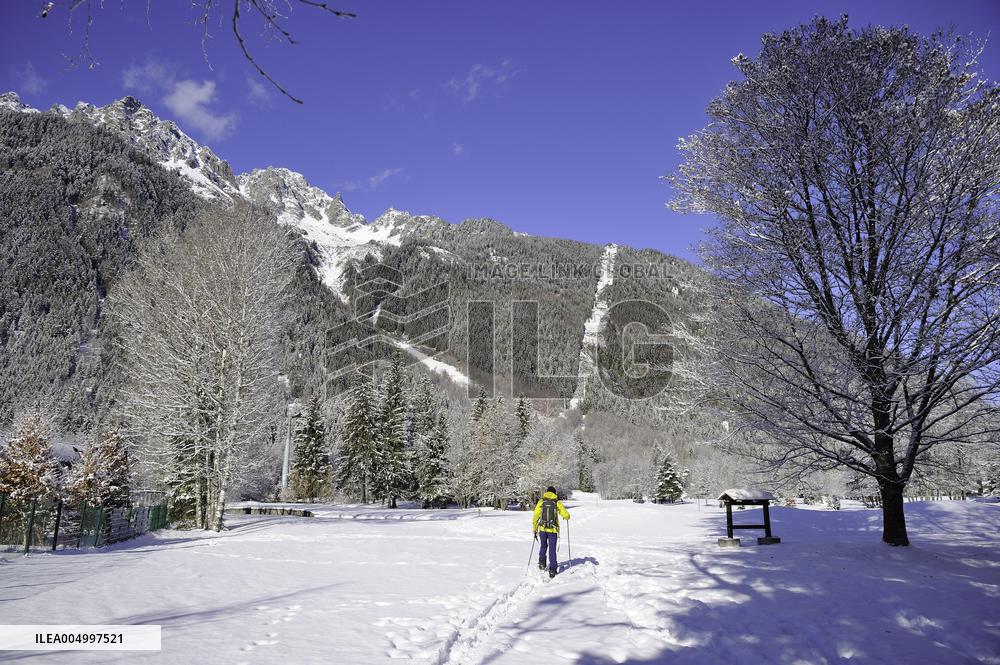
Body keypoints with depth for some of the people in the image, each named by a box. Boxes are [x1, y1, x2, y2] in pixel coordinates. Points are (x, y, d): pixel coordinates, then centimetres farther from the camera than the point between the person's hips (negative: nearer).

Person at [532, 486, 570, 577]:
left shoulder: (541, 502, 2)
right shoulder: (557, 503, -2)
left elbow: (535, 517, -1)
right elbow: (566, 516, -3)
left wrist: (534, 530, 7)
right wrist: (566, 517, 21)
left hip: (542, 529, 1)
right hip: (553, 530, -1)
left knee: (543, 545, 26)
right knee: (552, 549, 7)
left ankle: (542, 562, 14)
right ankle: (552, 570, 5)